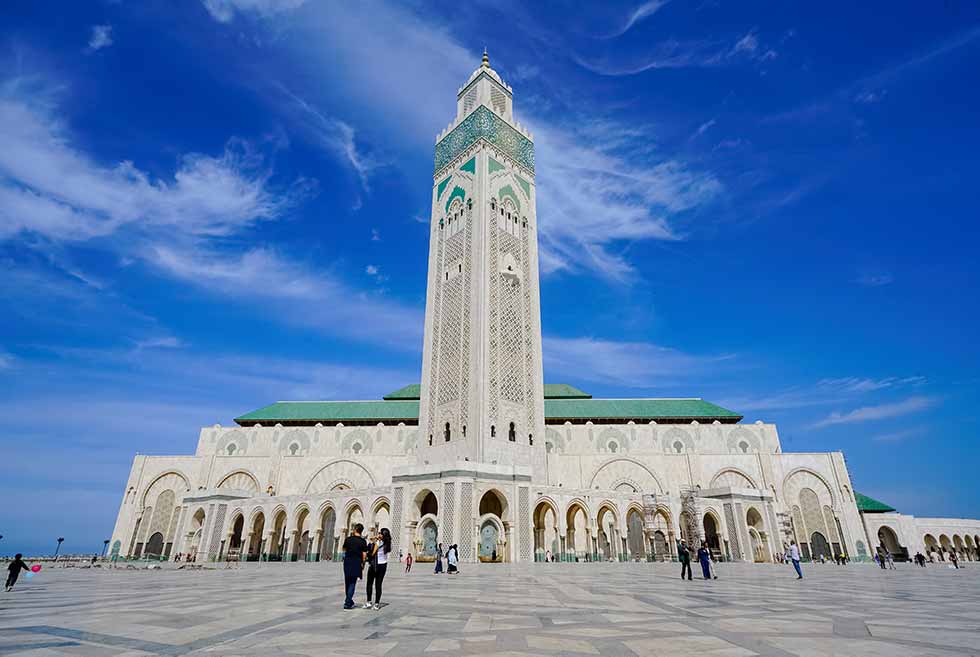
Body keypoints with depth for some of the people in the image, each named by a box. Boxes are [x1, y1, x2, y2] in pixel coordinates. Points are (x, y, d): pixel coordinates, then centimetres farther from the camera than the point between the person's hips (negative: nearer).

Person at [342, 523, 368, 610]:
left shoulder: (348, 539, -3)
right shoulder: (363, 541, -7)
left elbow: (344, 549, 14)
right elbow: (364, 555, -8)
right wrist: (362, 564, 6)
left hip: (347, 561, 2)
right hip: (356, 563, -2)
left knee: (347, 582, 16)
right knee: (352, 583, 2)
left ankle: (349, 601, 28)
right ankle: (347, 603, -4)